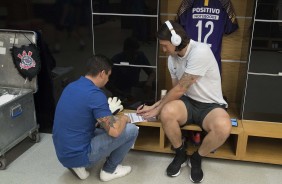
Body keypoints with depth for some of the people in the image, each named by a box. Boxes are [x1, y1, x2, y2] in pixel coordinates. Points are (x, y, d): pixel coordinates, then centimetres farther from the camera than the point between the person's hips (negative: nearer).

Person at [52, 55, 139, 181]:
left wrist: (113, 117, 21)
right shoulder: (95, 94, -21)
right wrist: (123, 118, 1)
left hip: (63, 154, 9)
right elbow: (114, 131, -22)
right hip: (78, 155, -8)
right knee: (131, 130, -4)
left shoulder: (71, 86, 6)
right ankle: (109, 170, 11)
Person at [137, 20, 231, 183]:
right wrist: (155, 106, 3)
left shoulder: (200, 52, -22)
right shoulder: (172, 58, 3)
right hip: (188, 102, 5)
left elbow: (180, 89, -20)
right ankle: (180, 154, -1)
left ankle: (197, 158, -3)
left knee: (223, 127, -38)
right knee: (167, 112, -31)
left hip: (211, 105, -4)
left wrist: (157, 109, -10)